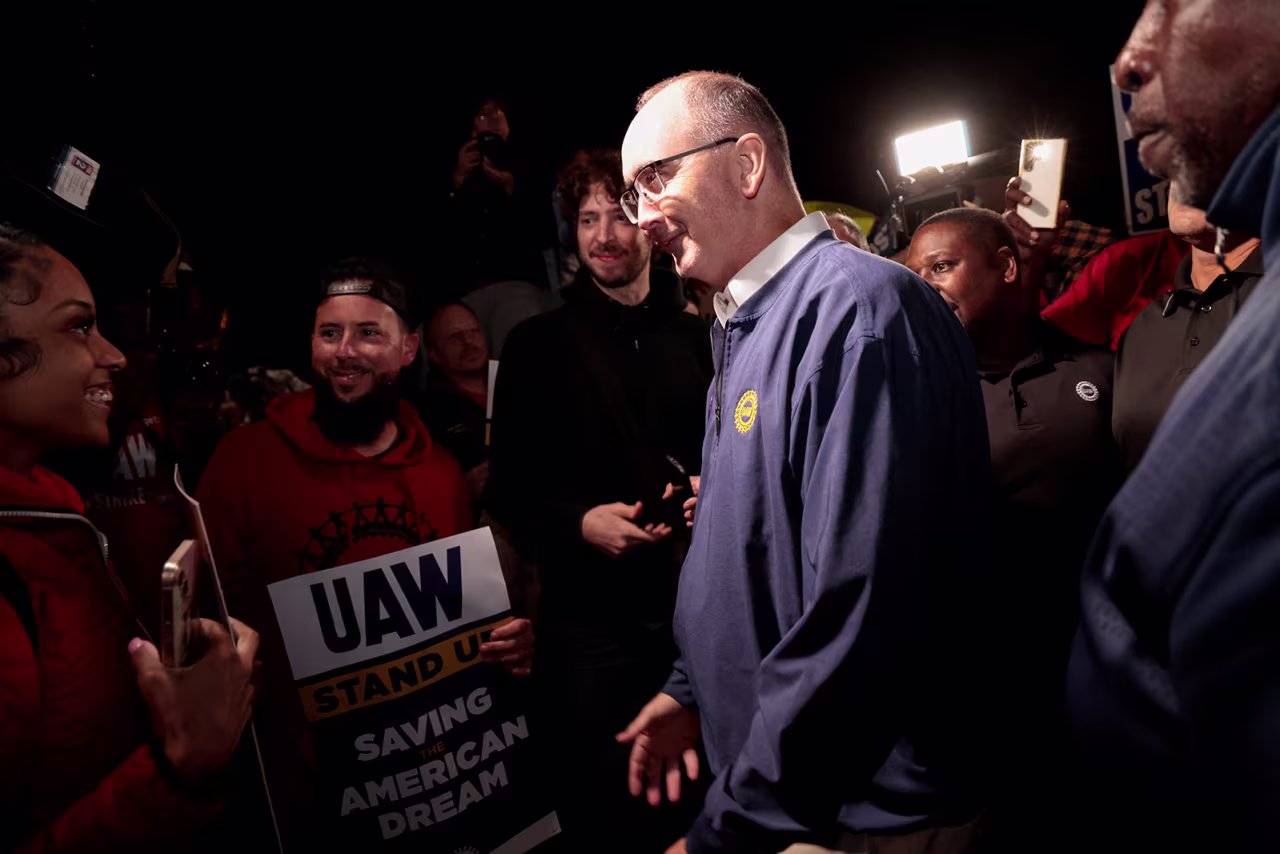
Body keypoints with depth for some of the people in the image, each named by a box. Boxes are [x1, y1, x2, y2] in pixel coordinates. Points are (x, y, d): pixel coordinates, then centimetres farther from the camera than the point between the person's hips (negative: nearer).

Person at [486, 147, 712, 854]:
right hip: (591, 618, -2)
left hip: (699, 605, 3)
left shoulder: (695, 338, 10)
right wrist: (578, 523, -17)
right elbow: (509, 490, 0)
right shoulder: (540, 344, 1)